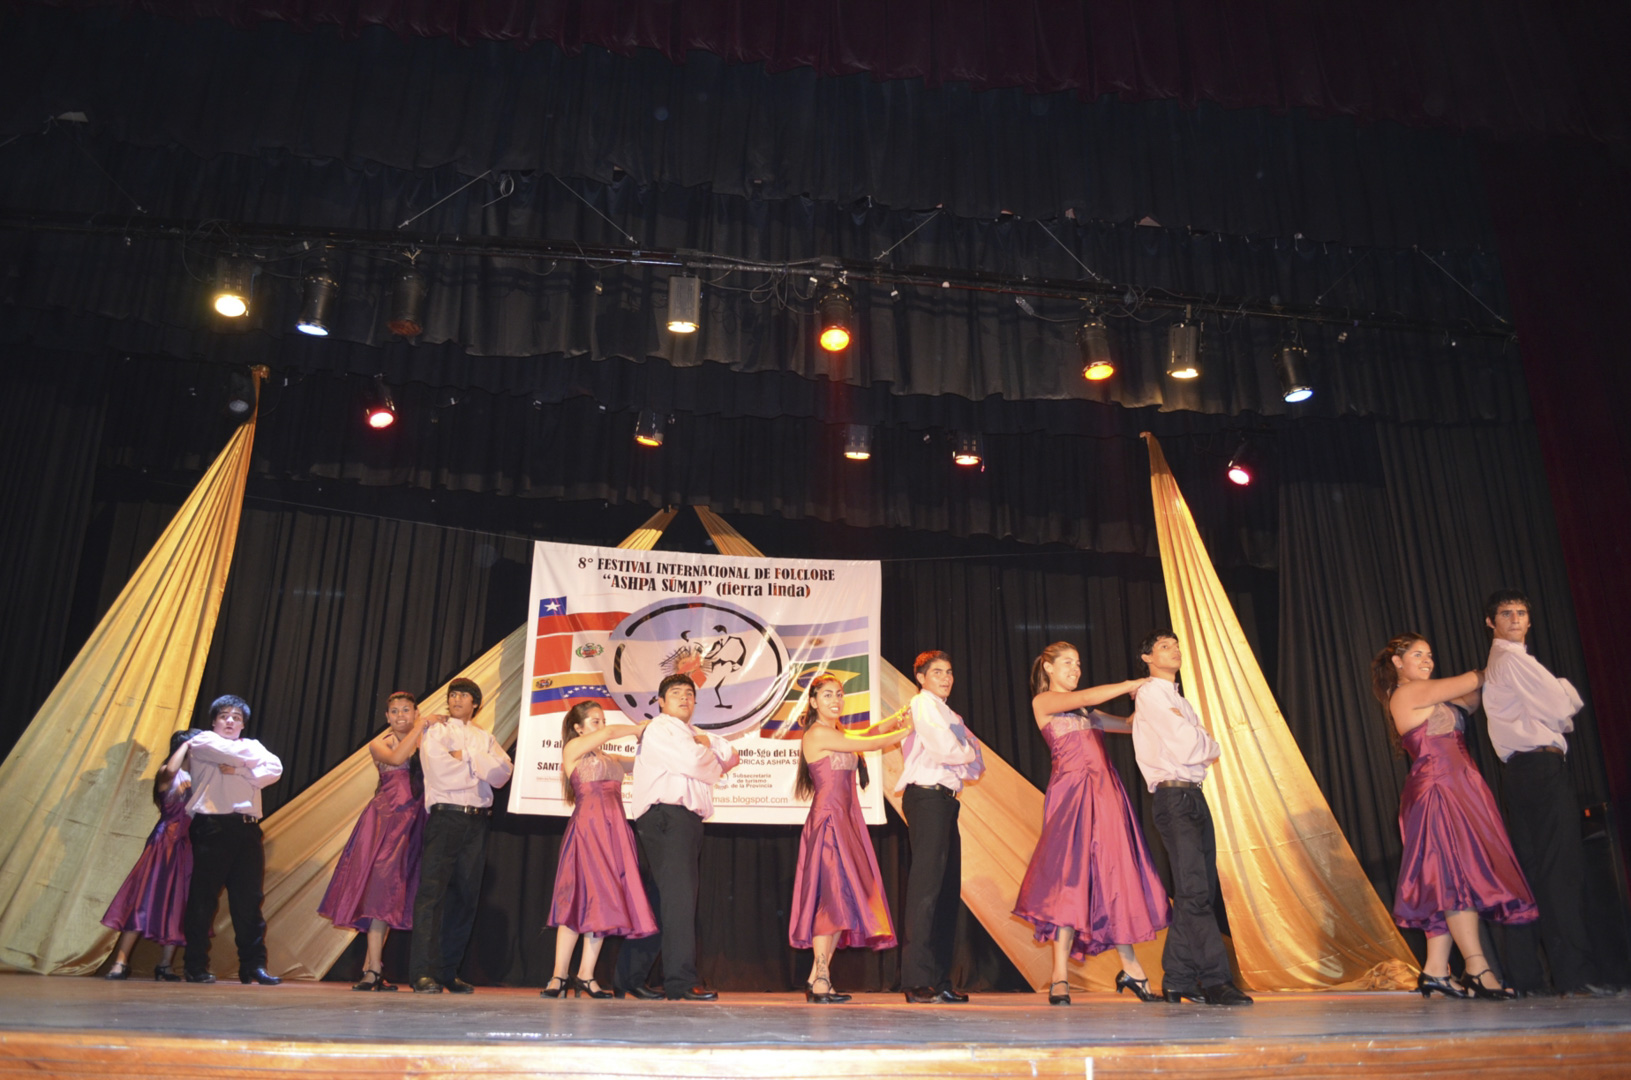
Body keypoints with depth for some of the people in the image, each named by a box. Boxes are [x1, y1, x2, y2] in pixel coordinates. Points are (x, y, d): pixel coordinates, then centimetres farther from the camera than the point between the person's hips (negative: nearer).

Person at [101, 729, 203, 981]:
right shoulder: (171, 775, 1)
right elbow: (169, 772, -25)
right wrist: (188, 743, -15)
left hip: (188, 848, 5)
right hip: (166, 844, -5)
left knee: (176, 907, 5)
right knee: (144, 900, -7)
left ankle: (164, 967, 9)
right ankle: (121, 962, -2)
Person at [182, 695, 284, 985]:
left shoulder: (252, 745, 24)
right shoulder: (202, 741, 12)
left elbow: (274, 768, 4)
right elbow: (235, 753, -8)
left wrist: (239, 772, -6)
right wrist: (251, 760, 10)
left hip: (247, 828, 4)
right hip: (212, 827, -4)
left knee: (249, 900, 1)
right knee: (203, 898, -3)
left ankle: (253, 965, 2)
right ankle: (196, 967, 3)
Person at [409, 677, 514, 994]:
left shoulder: (485, 738, 18)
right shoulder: (434, 732, 8)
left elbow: (503, 772, 2)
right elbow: (442, 773, -7)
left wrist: (465, 756, -5)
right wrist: (480, 766, 3)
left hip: (477, 821, 4)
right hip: (445, 816, -4)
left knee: (465, 896, 4)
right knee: (432, 892, -11)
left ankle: (449, 972, 11)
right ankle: (424, 973, -12)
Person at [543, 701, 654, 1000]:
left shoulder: (610, 759, 23)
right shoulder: (572, 749, 7)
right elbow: (609, 733, -5)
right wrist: (641, 728, 5)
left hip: (614, 830, 6)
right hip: (587, 827, -6)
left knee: (604, 901, 1)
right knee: (578, 899, -8)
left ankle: (586, 975, 5)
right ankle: (558, 977, -2)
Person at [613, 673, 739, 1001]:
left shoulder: (689, 734, 29)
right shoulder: (658, 729, 0)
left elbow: (731, 757, 26)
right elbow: (692, 763, -14)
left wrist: (706, 742, 8)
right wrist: (715, 763, 7)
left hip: (688, 821, 9)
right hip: (665, 816, -9)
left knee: (662, 901, 9)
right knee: (678, 897, -15)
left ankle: (628, 979, 15)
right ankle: (681, 982, -17)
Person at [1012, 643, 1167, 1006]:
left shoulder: (1086, 713, 25)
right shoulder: (1043, 701, 4)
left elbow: (1128, 724, 24)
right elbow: (1086, 697, -9)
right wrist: (1131, 685, -1)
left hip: (1105, 792, 7)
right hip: (1072, 790, -7)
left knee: (1114, 877, 5)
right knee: (1071, 878, -10)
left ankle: (1131, 968, 11)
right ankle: (1059, 978, -6)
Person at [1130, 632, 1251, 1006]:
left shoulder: (1175, 698, 25)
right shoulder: (1151, 694, -5)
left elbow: (1196, 747, 19)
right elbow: (1186, 747, -13)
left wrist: (1203, 747, -1)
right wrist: (1212, 746, 5)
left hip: (1193, 796, 9)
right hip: (1175, 796, -9)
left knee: (1194, 892, 9)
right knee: (1194, 891, -12)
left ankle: (1177, 981, 15)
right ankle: (1215, 981, -13)